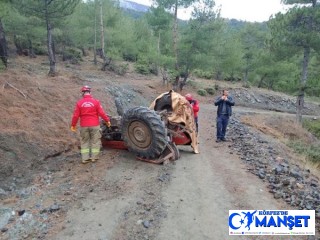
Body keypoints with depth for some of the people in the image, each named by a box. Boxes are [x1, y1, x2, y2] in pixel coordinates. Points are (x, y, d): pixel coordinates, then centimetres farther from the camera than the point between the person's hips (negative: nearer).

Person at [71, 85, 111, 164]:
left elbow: (75, 115, -2)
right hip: (95, 125, -1)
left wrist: (73, 125, 9)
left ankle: (85, 158, 13)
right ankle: (94, 157, 12)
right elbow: (101, 113, -8)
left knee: (84, 142, 13)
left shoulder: (79, 102, -3)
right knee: (95, 141, 9)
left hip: (84, 126, 2)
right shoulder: (96, 101, -7)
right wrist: (107, 120, 5)